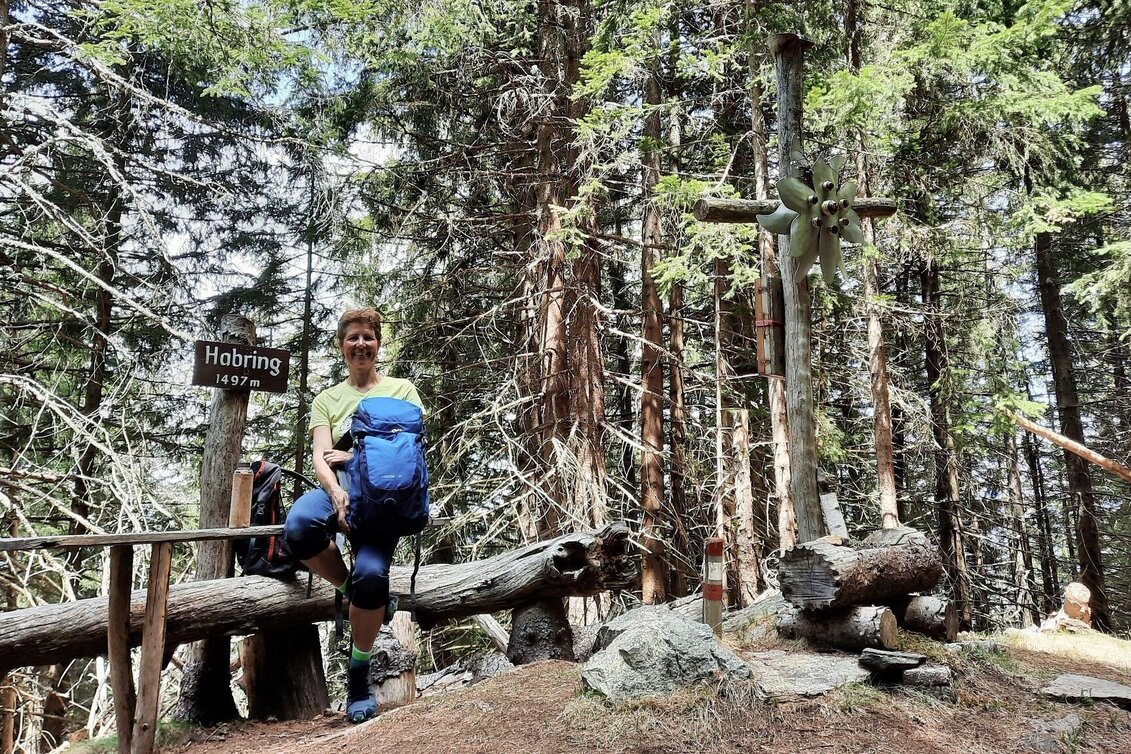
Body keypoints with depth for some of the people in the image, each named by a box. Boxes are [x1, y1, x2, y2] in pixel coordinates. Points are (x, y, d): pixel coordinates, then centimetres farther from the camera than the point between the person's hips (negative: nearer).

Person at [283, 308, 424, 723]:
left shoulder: (402, 389, 15)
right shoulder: (327, 399, 18)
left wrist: (357, 456, -6)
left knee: (371, 573, -27)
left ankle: (359, 672, -3)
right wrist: (336, 492, -19)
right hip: (337, 489, 2)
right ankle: (347, 588, -5)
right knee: (299, 527, -35)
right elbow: (321, 457, 3)